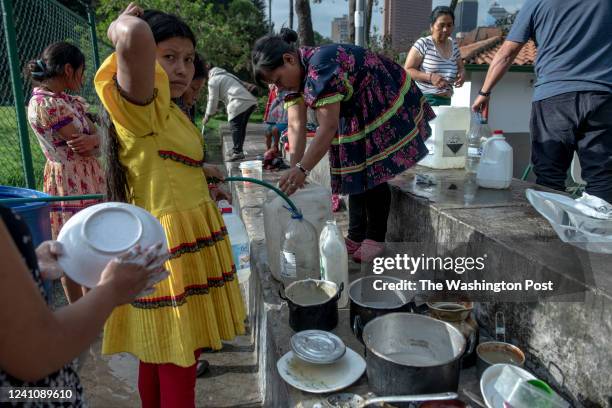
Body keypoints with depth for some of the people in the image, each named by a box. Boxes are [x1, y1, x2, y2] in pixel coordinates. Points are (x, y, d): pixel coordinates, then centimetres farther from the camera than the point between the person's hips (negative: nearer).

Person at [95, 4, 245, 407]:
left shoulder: (167, 111, 13)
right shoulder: (141, 103, -16)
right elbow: (135, 37, -36)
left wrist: (199, 170, 28)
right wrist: (122, 25, -16)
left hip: (189, 240, 9)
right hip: (166, 245, -9)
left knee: (160, 356, 22)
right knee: (177, 364, 2)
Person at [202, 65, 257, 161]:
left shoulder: (213, 81, 6)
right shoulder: (227, 75, 33)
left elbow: (213, 100, 3)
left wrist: (207, 116, 11)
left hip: (239, 104, -9)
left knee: (235, 127, -7)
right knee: (242, 127, 14)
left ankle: (237, 152, -12)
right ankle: (239, 151, 18)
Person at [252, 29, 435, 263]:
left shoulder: (321, 67, -33)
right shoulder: (296, 74, -6)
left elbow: (328, 127, -37)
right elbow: (296, 125, -12)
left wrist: (303, 169, -39)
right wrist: (294, 168, -22)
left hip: (387, 107, -9)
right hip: (356, 116, 9)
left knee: (373, 173, -8)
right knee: (355, 172, 7)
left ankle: (376, 239, 4)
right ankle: (356, 237, 15)